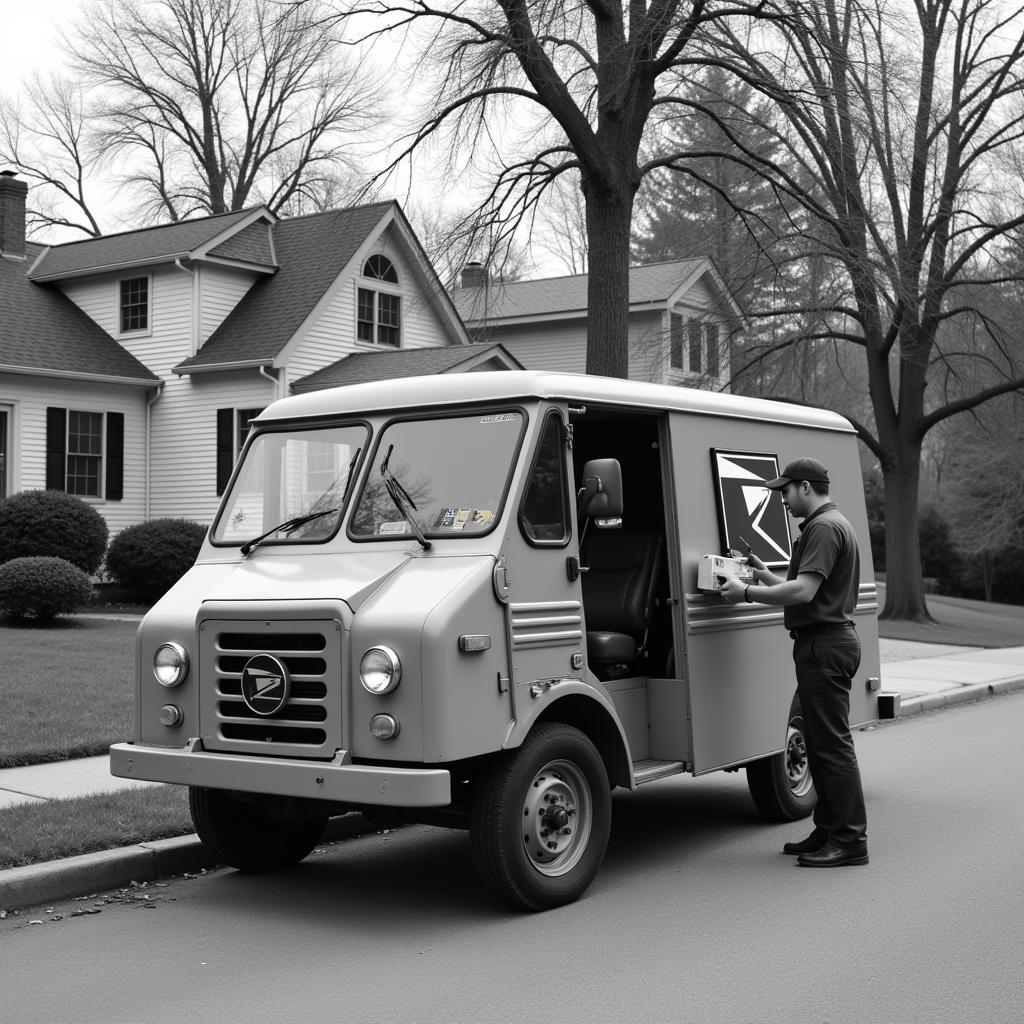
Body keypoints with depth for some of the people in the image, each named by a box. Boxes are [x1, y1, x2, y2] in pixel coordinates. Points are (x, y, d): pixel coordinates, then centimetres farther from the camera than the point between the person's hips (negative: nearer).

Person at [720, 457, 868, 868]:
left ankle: (850, 840, -4)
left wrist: (747, 593, -17)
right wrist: (764, 575, 19)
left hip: (824, 645, -11)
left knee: (832, 744, -8)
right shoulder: (830, 524, 20)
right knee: (822, 743, 15)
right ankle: (829, 832, 22)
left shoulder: (824, 528, -15)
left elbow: (803, 591, -24)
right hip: (830, 640, 11)